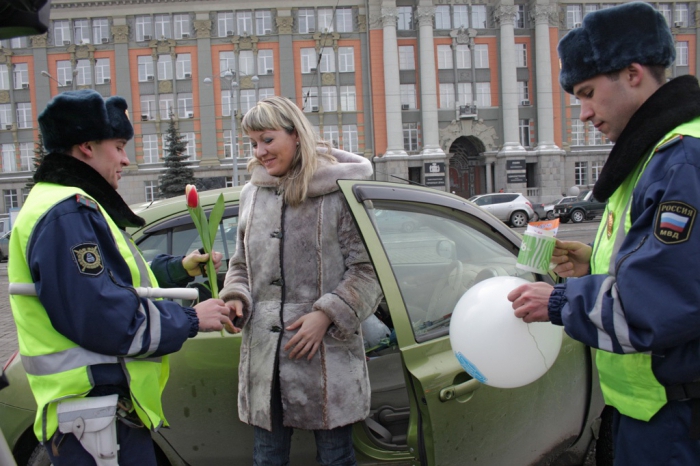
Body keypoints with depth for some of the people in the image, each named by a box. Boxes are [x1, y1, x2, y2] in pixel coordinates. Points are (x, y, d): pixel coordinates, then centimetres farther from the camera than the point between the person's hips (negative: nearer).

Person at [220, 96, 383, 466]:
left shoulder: (340, 190, -6)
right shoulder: (252, 194, 11)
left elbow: (368, 269, -7)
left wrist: (327, 315, -15)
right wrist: (236, 299, 0)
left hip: (328, 354, -4)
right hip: (263, 354, 5)